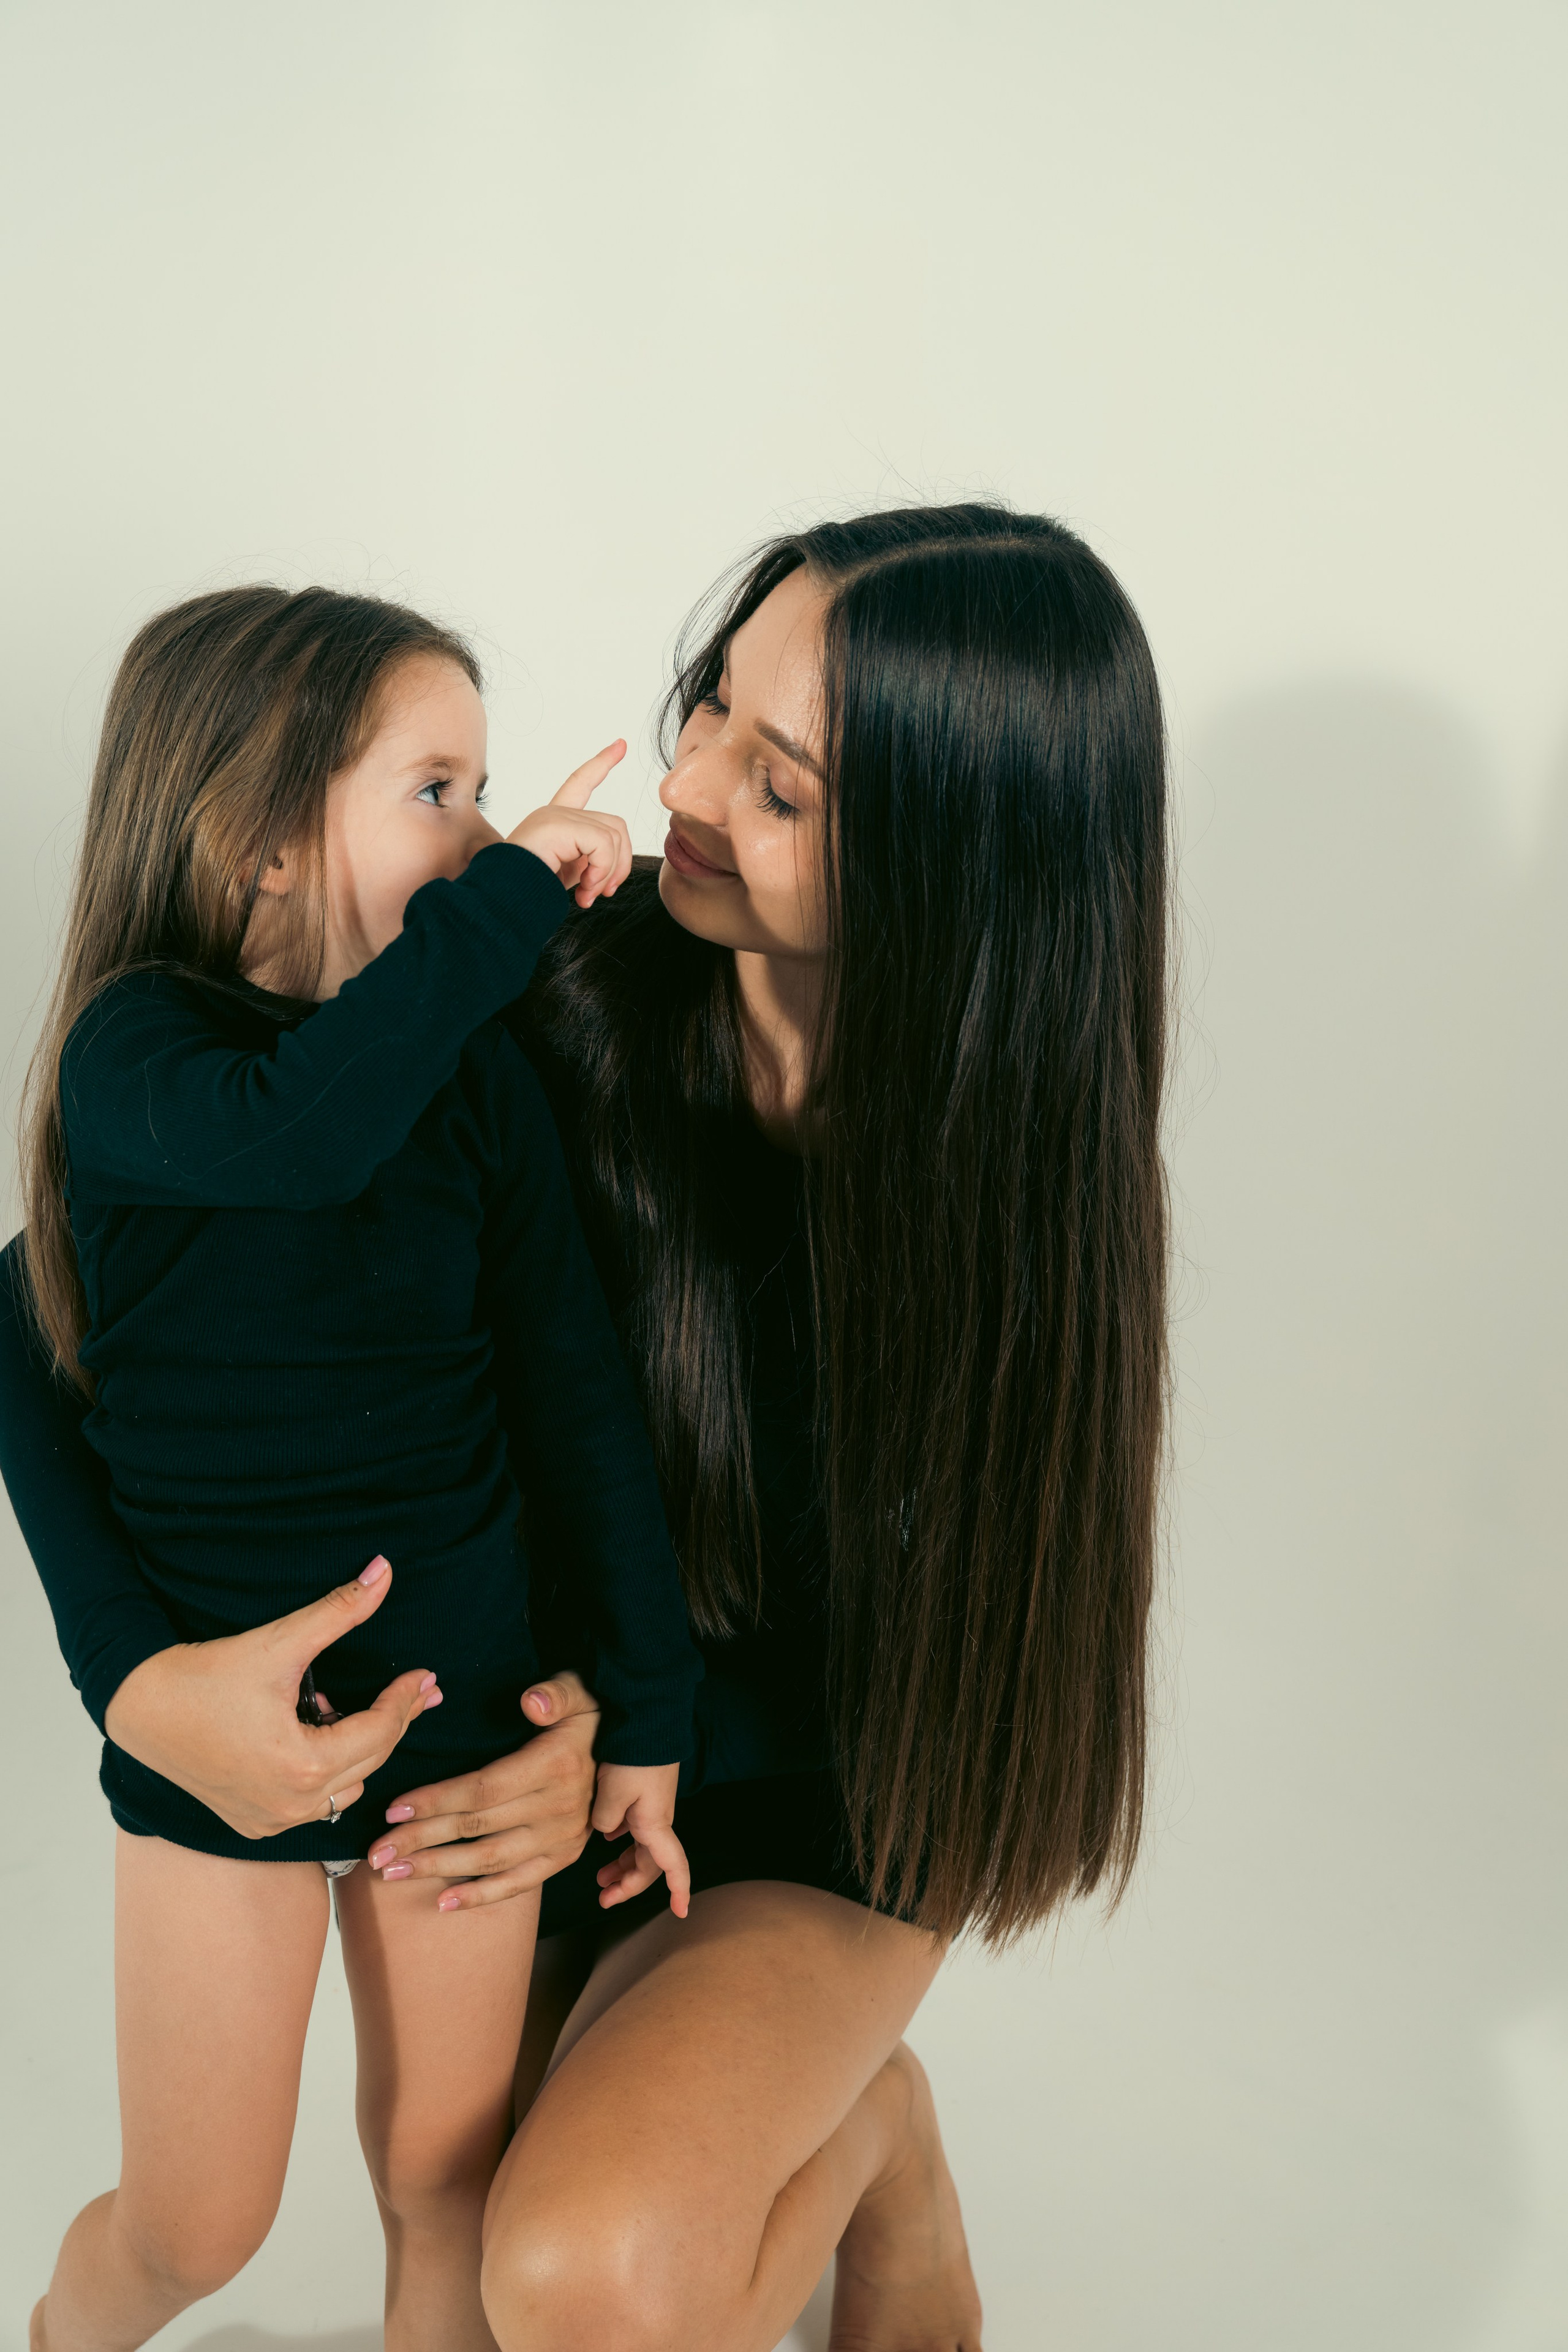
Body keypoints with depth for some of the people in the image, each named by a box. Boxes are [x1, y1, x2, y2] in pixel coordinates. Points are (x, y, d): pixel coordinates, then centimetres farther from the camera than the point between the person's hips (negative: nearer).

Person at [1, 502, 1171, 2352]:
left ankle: (852, 2121, 8)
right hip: (546, 1730, 3)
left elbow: (905, 1649, -10)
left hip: (817, 1812, -2)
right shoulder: (555, 1005, -23)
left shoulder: (1007, 1174, -22)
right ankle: (851, 2105, 36)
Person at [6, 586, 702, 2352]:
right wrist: (513, 893, -29)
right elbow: (306, 1129, -39)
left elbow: (572, 1391, -1)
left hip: (465, 1703, 3)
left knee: (449, 2175, 16)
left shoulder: (476, 1073, -4)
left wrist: (645, 1710, 2)